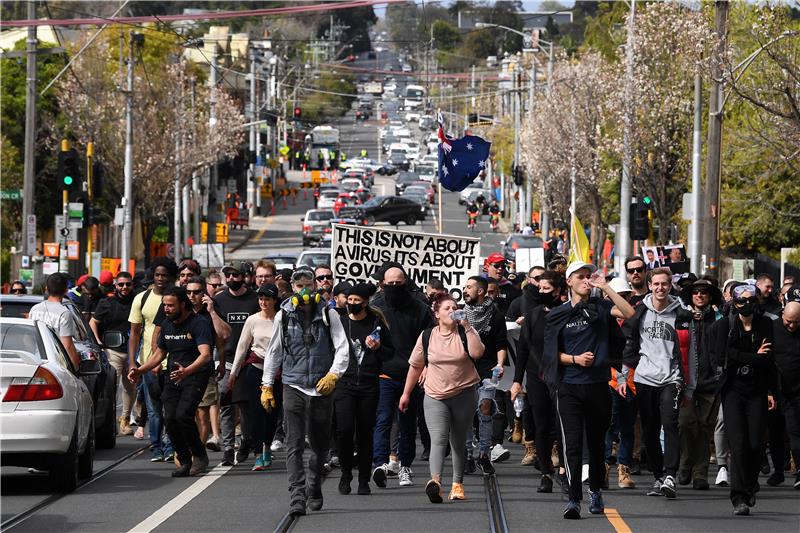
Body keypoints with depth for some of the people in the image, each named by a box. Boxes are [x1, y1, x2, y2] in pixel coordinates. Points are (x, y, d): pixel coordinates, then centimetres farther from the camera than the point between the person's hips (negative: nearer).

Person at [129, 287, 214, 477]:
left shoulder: (199, 324, -12)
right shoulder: (167, 325, 11)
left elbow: (205, 355, -25)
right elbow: (159, 354, 24)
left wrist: (186, 371, -42)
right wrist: (140, 370, 8)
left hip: (195, 376, -6)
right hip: (173, 377, 6)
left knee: (183, 415, -24)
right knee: (170, 418, -10)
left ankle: (199, 455, -4)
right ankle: (184, 462, 3)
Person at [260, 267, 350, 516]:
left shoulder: (328, 314, 3)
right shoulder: (283, 316, 5)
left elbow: (342, 347, -1)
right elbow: (273, 352, 13)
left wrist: (333, 374, -16)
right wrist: (267, 386, 11)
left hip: (322, 387, 1)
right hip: (293, 386, 0)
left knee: (320, 444, 10)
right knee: (294, 444, -10)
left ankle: (314, 488, 32)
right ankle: (297, 496, -14)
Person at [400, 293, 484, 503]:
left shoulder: (465, 333, 0)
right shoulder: (427, 336, 3)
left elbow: (477, 353, -20)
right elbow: (415, 366, 13)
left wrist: (466, 327, -21)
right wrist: (406, 393, 15)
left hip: (464, 394, 1)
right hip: (435, 397, -1)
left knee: (459, 442, 11)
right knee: (438, 439, -17)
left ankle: (457, 484, 22)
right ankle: (435, 480, -35)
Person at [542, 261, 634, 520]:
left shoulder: (600, 307, 5)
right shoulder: (557, 315, 6)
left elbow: (629, 313, -13)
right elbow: (552, 353, 6)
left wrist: (605, 287, -11)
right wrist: (575, 359, -11)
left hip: (598, 385, 1)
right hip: (569, 387, -1)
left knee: (597, 442, 13)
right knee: (572, 443, -10)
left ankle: (595, 491, 31)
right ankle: (573, 499, -12)